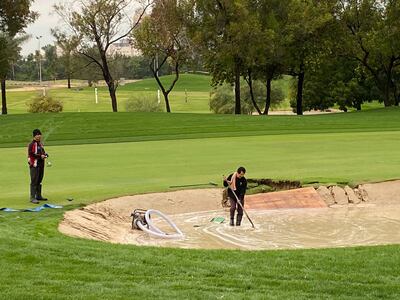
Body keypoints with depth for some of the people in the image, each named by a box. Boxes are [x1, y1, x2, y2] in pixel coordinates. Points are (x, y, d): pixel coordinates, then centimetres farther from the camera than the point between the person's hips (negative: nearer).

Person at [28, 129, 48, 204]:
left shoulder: (40, 144, 16)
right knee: (34, 181, -10)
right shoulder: (32, 144, -10)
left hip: (41, 164, 9)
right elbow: (30, 154, -18)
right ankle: (33, 198, -10)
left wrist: (45, 155, 2)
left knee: (39, 181, 16)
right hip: (35, 165, -9)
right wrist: (40, 156, -21)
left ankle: (39, 196, 26)